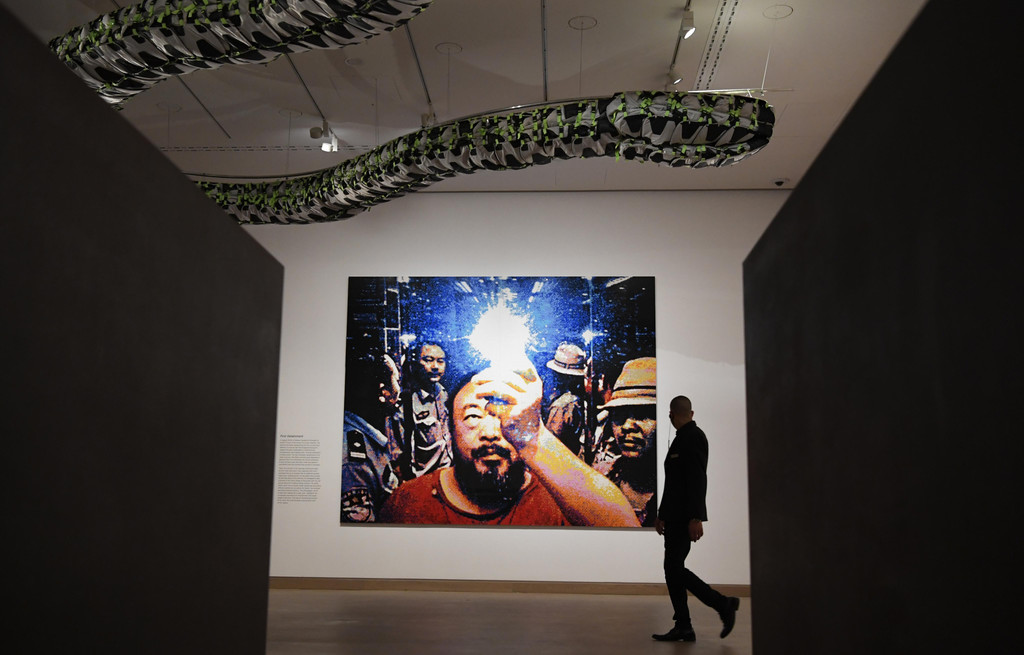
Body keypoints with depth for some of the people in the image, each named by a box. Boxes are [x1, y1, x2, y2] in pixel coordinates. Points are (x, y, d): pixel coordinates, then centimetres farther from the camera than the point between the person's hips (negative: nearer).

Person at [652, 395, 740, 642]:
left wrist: (695, 518, -24)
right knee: (673, 569, 7)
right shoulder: (682, 438, 15)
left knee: (675, 568, -10)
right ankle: (683, 628, 9)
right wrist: (662, 515, 22)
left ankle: (723, 605, -1)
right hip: (676, 517, 9)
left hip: (686, 517, -9)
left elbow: (698, 480, -20)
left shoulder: (693, 437, -13)